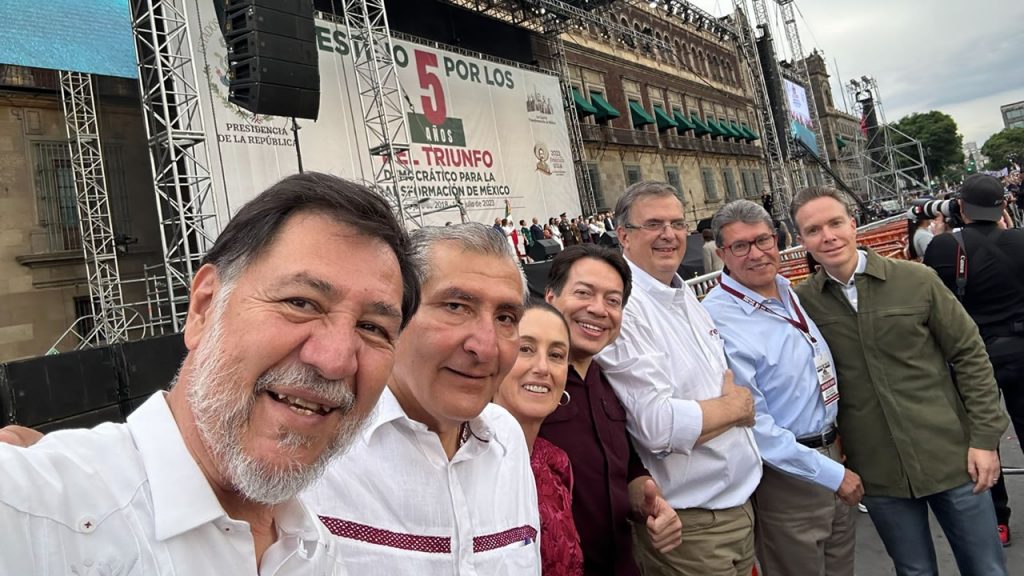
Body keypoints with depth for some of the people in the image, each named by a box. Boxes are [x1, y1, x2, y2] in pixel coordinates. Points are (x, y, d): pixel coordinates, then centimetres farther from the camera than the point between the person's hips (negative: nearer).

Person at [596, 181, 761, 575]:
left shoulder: (685, 295, 7)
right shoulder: (622, 308, -22)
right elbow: (659, 427, -28)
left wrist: (731, 393, -9)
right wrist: (735, 406, -11)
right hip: (690, 526, -8)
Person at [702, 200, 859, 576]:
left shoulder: (788, 291, 2)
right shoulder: (718, 320, -23)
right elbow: (753, 425, -21)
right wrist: (832, 474, -16)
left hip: (833, 454, 8)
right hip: (786, 472, -7)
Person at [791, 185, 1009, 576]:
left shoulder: (917, 280, -6)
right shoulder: (801, 303, -6)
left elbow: (969, 355, -1)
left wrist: (984, 438, -3)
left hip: (950, 457, 0)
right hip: (879, 475, 0)